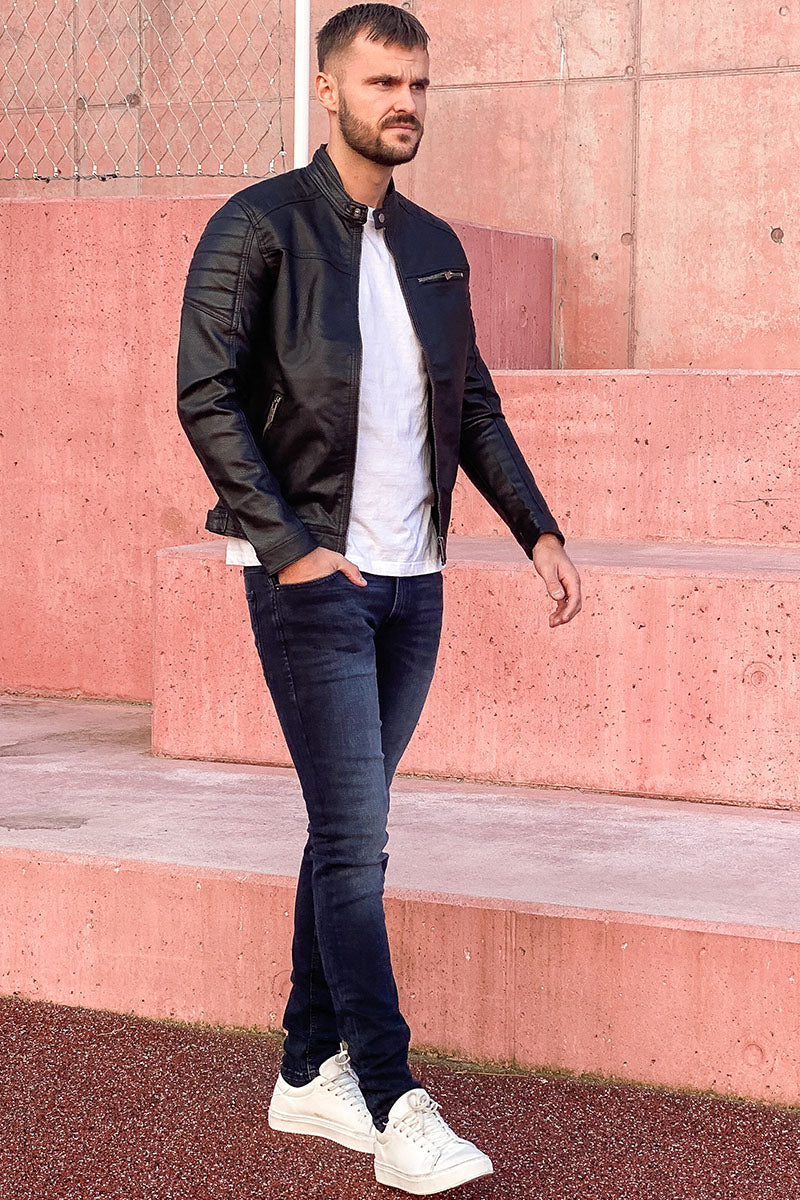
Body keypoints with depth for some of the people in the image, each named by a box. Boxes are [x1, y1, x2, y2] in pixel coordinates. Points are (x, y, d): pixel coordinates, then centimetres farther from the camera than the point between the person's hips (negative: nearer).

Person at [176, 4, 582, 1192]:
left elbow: (473, 404, 18)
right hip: (314, 581, -6)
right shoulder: (259, 226, -5)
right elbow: (207, 393, -11)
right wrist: (288, 544, -16)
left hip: (412, 580, 6)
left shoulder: (433, 245, 14)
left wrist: (539, 530, 8)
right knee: (354, 839, -8)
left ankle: (309, 1074, 22)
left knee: (348, 829, 12)